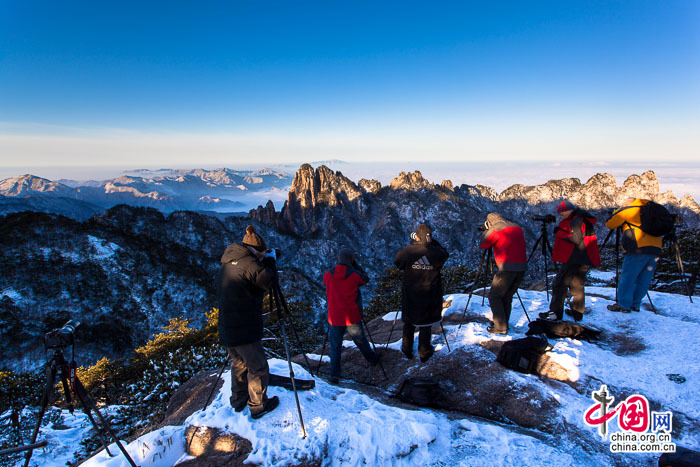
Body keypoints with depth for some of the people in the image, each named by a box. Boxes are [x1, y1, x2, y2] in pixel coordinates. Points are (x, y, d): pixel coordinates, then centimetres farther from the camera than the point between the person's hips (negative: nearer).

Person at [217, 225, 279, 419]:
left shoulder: (227, 262, 12)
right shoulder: (247, 262, -16)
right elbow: (269, 280, -23)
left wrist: (264, 261, 13)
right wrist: (270, 260, -7)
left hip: (226, 328, 9)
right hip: (244, 330, -9)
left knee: (239, 363, 25)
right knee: (258, 368, 7)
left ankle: (238, 401, 38)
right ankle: (258, 406, 18)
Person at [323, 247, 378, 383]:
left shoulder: (328, 275, -6)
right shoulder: (355, 275, -12)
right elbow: (366, 279, 9)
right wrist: (354, 265, 4)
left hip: (335, 317, 1)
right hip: (352, 317, -1)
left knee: (335, 346, 11)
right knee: (360, 340, 20)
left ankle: (334, 374, 11)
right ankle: (372, 359, 43)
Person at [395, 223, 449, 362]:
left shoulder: (407, 252, -16)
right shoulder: (436, 253, -14)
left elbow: (397, 263, 3)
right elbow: (445, 253, 10)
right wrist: (433, 242, 4)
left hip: (410, 295, 0)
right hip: (429, 297, 0)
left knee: (408, 323, 19)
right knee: (426, 324, 16)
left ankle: (407, 350, 32)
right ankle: (424, 352, 26)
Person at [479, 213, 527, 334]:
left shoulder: (495, 229, -3)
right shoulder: (517, 227, 18)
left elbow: (483, 244, 6)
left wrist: (486, 230, 21)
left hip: (507, 267, -7)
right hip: (522, 267, 7)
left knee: (494, 296, 2)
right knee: (507, 296, 18)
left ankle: (500, 327, 0)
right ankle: (503, 323, 24)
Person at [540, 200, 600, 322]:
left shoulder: (576, 221, -14)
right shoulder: (583, 220, 17)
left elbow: (576, 239, -23)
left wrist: (559, 232, -15)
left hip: (574, 259, -10)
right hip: (585, 259, 10)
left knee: (559, 283, -6)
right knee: (577, 284, 17)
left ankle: (556, 312, -7)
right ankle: (578, 312, 23)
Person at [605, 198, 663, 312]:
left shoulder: (628, 210, 4)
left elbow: (610, 224, 9)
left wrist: (615, 213, 28)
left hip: (638, 249, -7)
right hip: (656, 250, 7)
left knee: (627, 278, -1)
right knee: (643, 280, 12)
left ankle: (623, 305, 0)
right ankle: (635, 304, 18)